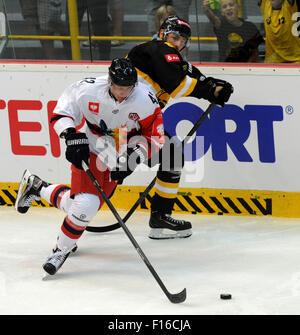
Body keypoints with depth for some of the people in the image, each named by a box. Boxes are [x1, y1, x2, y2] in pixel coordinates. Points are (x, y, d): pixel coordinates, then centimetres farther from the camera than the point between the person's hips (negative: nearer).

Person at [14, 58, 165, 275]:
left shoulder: (145, 100, -20)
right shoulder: (89, 90, -22)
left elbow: (153, 135, -9)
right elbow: (62, 110, -7)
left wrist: (132, 158, -21)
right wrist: (72, 137, -21)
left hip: (116, 160, 3)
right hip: (89, 151, -3)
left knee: (83, 205, 4)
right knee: (85, 204, -21)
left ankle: (37, 187, 31)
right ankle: (62, 249, 4)